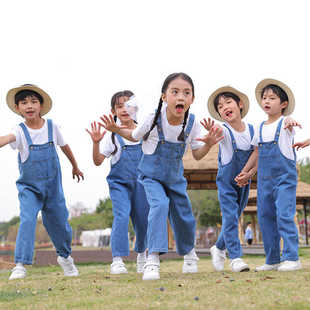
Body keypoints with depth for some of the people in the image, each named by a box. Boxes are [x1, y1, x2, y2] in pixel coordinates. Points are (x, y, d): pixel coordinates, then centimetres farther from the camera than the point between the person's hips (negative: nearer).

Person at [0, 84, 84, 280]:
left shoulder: (52, 126, -3)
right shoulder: (20, 131, -11)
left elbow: (65, 146, 13)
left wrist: (75, 167, 27)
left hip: (53, 185, 2)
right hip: (29, 187, -2)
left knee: (59, 222, 12)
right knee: (27, 220, -21)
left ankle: (65, 257, 39)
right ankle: (20, 265, -17)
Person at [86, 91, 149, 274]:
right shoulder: (112, 135, -3)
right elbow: (98, 161, -6)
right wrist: (96, 142, -22)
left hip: (141, 182, 3)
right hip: (119, 183, -2)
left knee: (142, 220, 9)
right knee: (121, 215, -21)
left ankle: (142, 253, 37)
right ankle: (117, 260, -20)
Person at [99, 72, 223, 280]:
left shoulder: (192, 123, -16)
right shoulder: (154, 120, -23)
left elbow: (197, 155, -5)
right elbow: (134, 136, -1)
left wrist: (208, 144, -24)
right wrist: (116, 129, -17)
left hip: (175, 177, 3)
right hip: (151, 175, -3)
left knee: (184, 216, 10)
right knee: (159, 204, -28)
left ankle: (189, 252, 41)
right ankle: (153, 259, -26)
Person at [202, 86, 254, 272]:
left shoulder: (252, 130, -5)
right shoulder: (224, 130, -17)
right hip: (226, 182, -4)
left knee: (234, 218, 12)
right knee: (230, 217, -11)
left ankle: (219, 248, 32)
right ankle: (236, 257, -4)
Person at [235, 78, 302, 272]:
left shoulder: (284, 122, -5)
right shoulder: (260, 129, 12)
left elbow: (289, 123, -30)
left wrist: (291, 122, -54)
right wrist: (245, 172, 17)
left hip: (285, 178, -6)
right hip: (264, 180, 6)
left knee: (284, 215, -14)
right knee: (265, 217, 7)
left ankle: (292, 257, -7)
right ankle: (273, 260, 16)